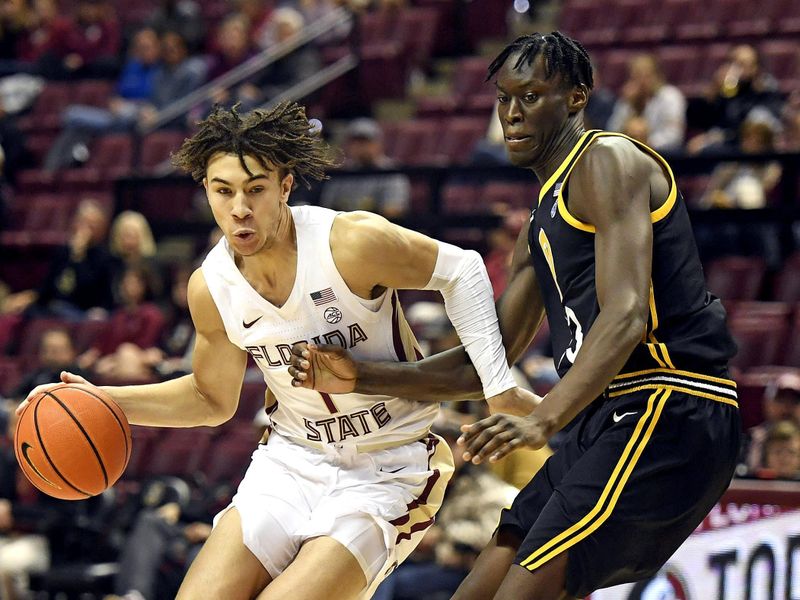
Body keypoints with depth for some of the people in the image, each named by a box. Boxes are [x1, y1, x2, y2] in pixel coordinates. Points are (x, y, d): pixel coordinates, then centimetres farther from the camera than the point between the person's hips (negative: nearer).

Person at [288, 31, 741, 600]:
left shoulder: (608, 160, -6)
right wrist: (361, 378, 13)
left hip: (669, 410, -10)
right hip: (609, 420, 10)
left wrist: (542, 420, -32)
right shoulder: (542, 226, 23)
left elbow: (625, 315, -20)